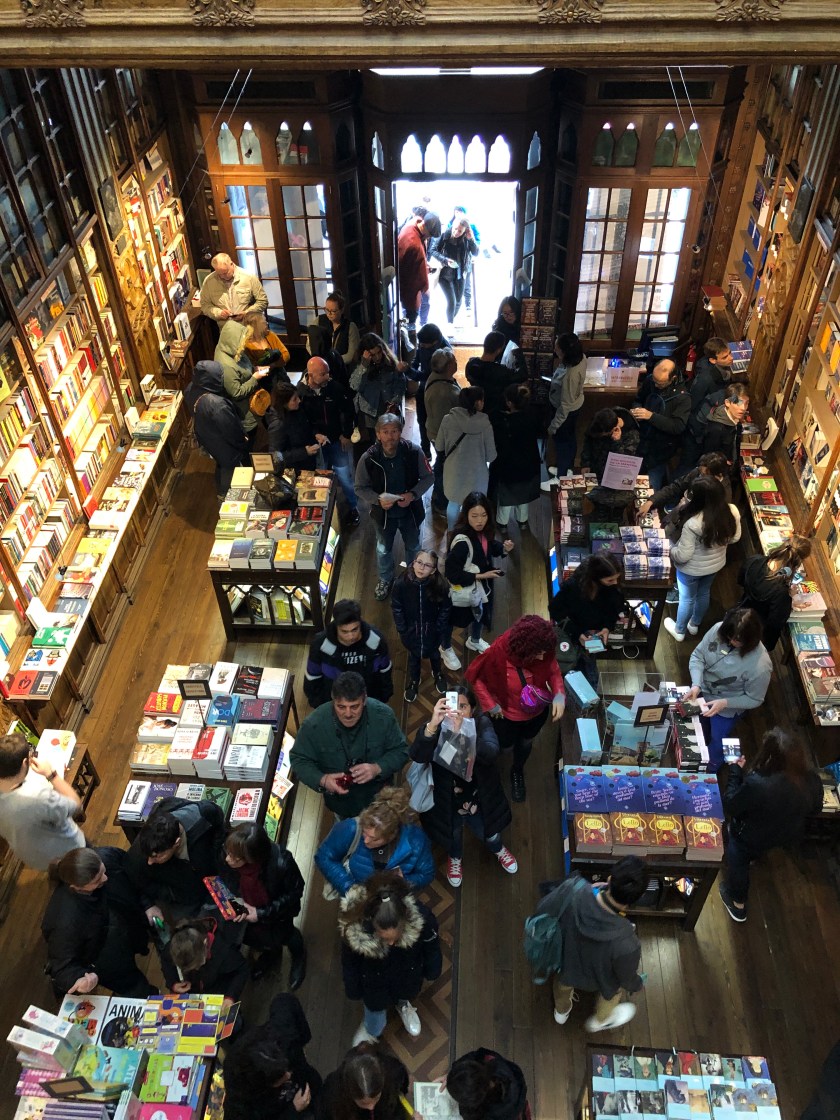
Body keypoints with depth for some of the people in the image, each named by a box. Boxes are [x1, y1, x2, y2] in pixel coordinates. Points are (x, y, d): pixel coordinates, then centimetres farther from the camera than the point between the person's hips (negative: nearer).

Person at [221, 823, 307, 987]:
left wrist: (263, 913, -23)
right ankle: (271, 950, 28)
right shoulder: (228, 855, -29)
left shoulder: (280, 862, -38)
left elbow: (295, 892, -19)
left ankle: (297, 950, 26)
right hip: (248, 906, 3)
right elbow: (227, 883, -6)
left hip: (277, 909, -3)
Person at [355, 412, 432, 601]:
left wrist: (413, 494, -24)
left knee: (413, 547, 26)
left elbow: (427, 477, -9)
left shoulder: (414, 452, -24)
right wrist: (378, 499, -28)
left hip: (410, 511, 1)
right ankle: (385, 579, 53)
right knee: (383, 550, 24)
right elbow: (360, 488, -10)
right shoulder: (368, 458, -24)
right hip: (383, 513, 0)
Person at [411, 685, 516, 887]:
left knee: (490, 837, 21)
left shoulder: (482, 723, -20)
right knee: (452, 841, 20)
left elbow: (491, 753, -38)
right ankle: (455, 857, 58)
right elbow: (417, 756, -38)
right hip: (447, 804, 0)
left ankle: (498, 849, 59)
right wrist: (432, 725, -55)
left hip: (479, 802, 1)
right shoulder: (439, 728, -22)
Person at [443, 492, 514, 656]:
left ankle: (474, 641, 59)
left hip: (481, 583, 7)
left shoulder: (484, 531, -15)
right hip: (461, 588, -7)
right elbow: (452, 574, -32)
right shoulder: (461, 541, -37)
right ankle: (446, 649, 47)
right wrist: (481, 575, -28)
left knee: (480, 612, 30)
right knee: (452, 618, 19)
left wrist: (504, 548, -13)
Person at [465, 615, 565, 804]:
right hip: (507, 714, -3)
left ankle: (517, 771, 63)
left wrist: (559, 695, -28)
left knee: (526, 743, 31)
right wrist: (490, 704, -21)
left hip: (537, 711, 3)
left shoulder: (544, 650, -31)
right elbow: (474, 676, -20)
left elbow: (554, 671, -11)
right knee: (506, 746, 26)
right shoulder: (497, 653, -39)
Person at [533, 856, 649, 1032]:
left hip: (565, 962, 2)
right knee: (611, 991, 36)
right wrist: (637, 985, 5)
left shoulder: (573, 889, -41)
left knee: (563, 982, 39)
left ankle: (561, 1011, 70)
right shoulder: (626, 944, -44)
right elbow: (627, 977, -20)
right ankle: (600, 1020, 64)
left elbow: (542, 910, -18)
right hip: (598, 980, -2)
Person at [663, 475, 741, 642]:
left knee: (687, 599, 21)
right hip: (716, 565, 5)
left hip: (692, 569, -5)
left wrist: (669, 548, -10)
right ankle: (695, 624, 56)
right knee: (704, 593, 31)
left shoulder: (693, 523, -39)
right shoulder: (732, 511, -21)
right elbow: (735, 538, -3)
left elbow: (683, 556, -29)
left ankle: (679, 631, 47)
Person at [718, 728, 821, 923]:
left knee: (737, 861, 27)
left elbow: (729, 807, -25)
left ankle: (738, 904, 49)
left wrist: (735, 771, -16)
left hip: (754, 839, -4)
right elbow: (814, 809, -4)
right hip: (788, 835, 5)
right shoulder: (811, 778, -26)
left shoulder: (757, 784, -43)